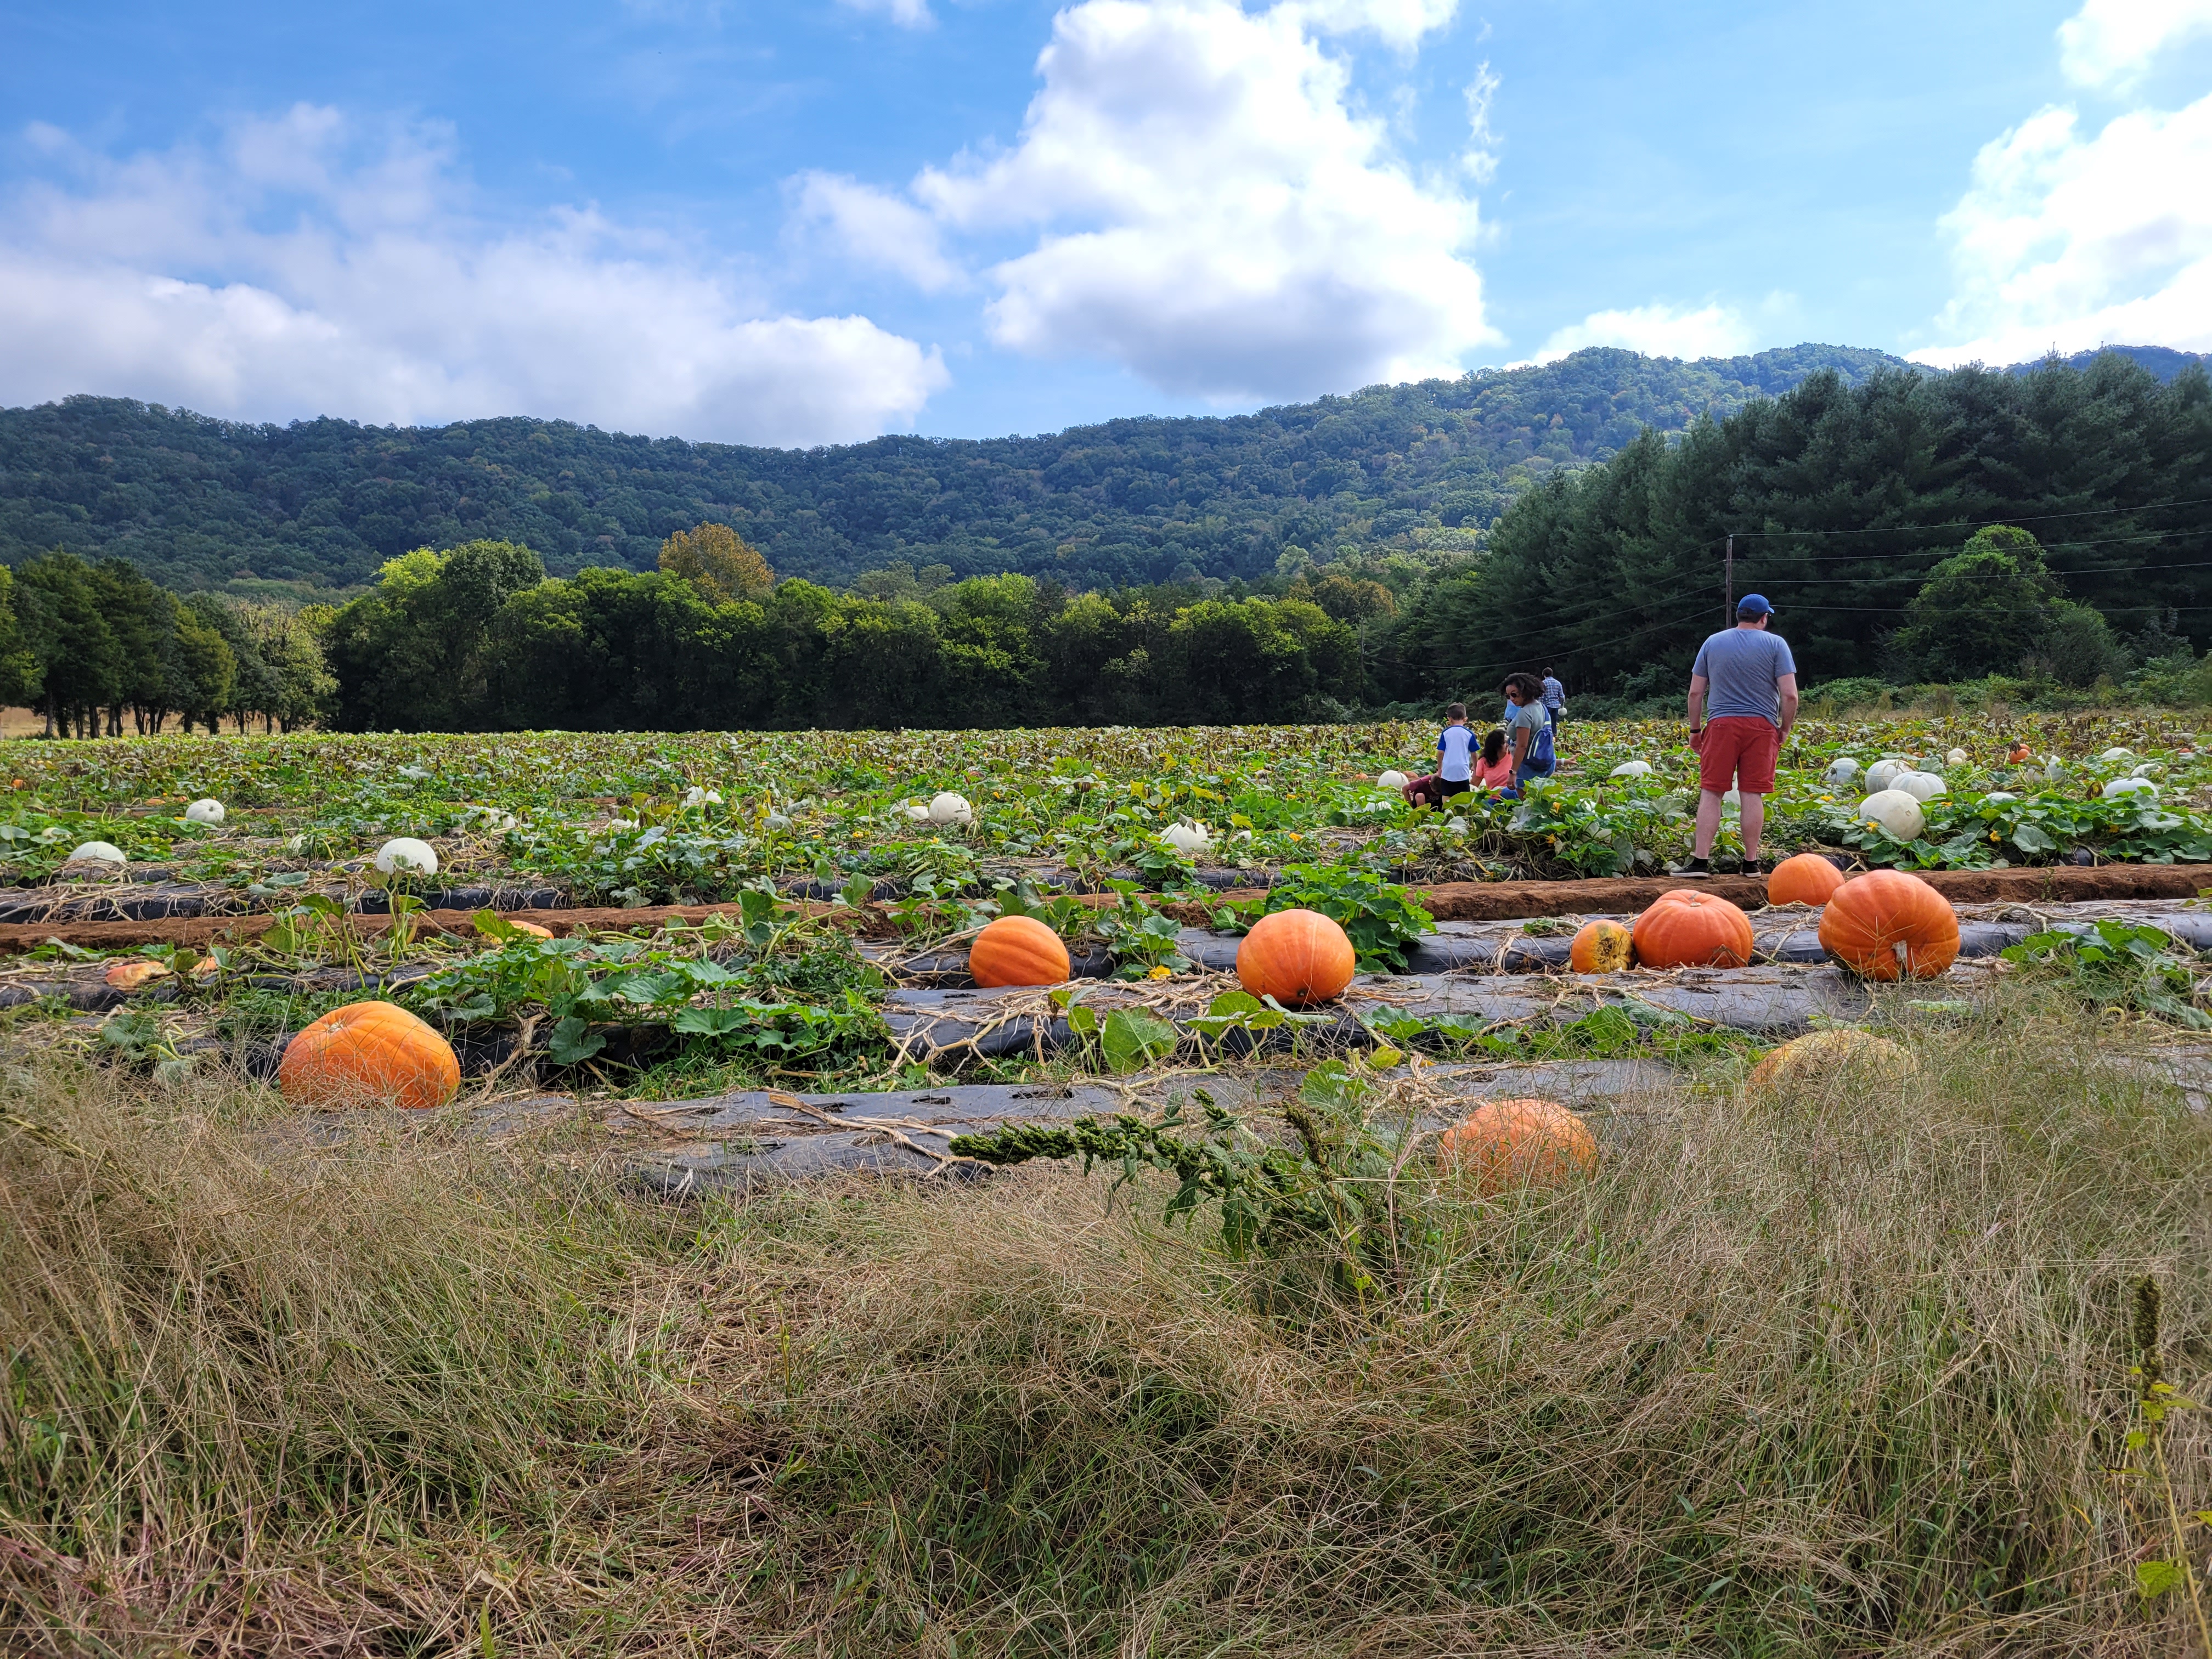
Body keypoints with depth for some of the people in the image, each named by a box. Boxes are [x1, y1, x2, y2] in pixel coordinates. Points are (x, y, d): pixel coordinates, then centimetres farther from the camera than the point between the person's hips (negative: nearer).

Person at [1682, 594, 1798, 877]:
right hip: (1761, 726, 0)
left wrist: (1695, 729, 15)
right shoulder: (1775, 644, 3)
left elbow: (1695, 692, 8)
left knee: (1710, 793, 0)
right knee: (1752, 795, 2)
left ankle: (1700, 861, -5)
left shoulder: (1713, 643, 10)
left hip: (1721, 725, 1)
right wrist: (1785, 729, 8)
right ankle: (1751, 863, 7)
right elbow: (1789, 695, -4)